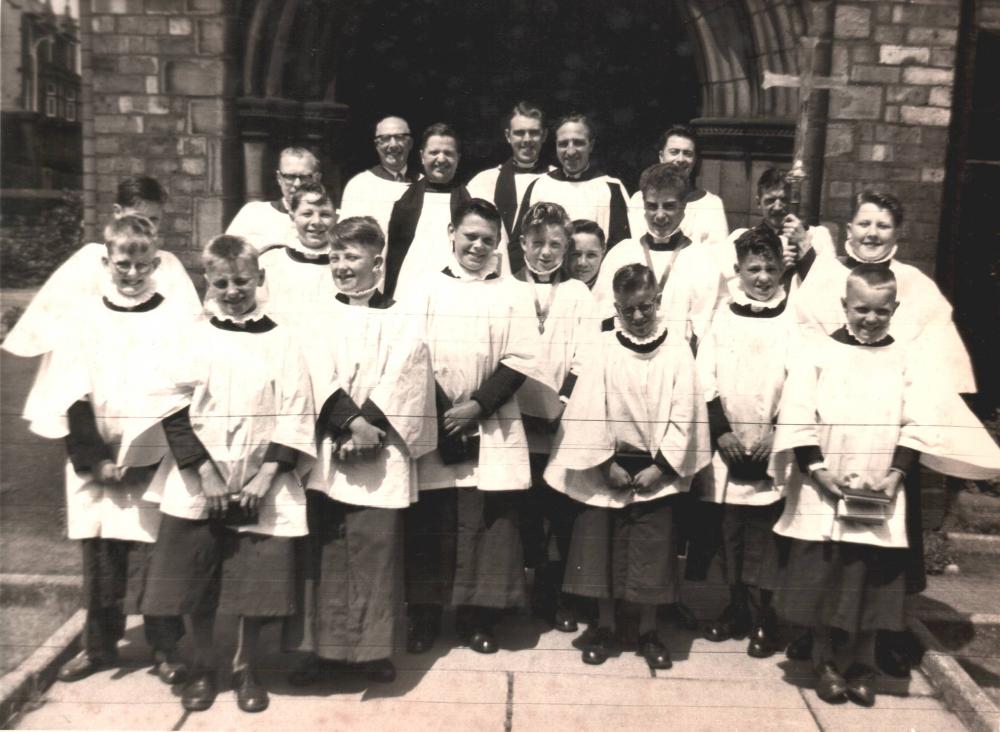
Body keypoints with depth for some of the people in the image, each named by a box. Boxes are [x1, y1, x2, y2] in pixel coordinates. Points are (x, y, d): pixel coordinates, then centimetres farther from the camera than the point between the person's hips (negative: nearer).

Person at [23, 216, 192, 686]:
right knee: (99, 560, 11)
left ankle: (166, 650, 17)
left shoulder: (176, 321, -1)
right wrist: (93, 458, -8)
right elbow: (70, 397, 1)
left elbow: (182, 400, -4)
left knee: (155, 560, 2)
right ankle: (99, 645, 28)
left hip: (154, 469, -2)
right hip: (93, 467, 2)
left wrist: (138, 457, -11)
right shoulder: (84, 317, 4)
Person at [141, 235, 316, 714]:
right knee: (198, 585, 8)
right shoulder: (194, 337, 1)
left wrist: (267, 476, -11)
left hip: (262, 488, 0)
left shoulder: (281, 340, 1)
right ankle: (202, 668, 29)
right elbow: (174, 411, -3)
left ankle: (246, 669, 27)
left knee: (257, 583, 6)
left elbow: (296, 415, -3)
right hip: (198, 487, 0)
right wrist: (205, 474, -11)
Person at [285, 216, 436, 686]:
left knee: (376, 548, 1)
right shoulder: (318, 320, 9)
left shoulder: (399, 325, 6)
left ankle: (372, 648, 15)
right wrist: (352, 422, -17)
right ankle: (324, 647, 18)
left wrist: (369, 428, -16)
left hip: (380, 458, -1)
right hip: (327, 452, 2)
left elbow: (401, 382, -5)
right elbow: (318, 378, -4)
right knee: (325, 552, 6)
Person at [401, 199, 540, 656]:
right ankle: (424, 615, 16)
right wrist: (442, 413, -9)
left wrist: (477, 406, -10)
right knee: (429, 523, 3)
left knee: (489, 522, 1)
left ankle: (478, 617, 14)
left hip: (491, 431, 0)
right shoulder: (426, 290, 6)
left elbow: (518, 361, 0)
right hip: (434, 428, 0)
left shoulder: (509, 295, 7)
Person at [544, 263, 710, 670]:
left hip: (656, 470, 0)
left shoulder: (677, 352, -3)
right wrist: (607, 465, -9)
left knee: (653, 552, 7)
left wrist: (660, 466, -9)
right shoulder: (604, 349, -4)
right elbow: (590, 409, -6)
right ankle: (604, 628, 24)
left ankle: (648, 632, 22)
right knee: (602, 548, 8)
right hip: (608, 467, 0)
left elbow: (683, 413, -4)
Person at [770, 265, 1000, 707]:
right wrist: (818, 469, -14)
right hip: (822, 494, -1)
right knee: (821, 582, 4)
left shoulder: (909, 360, 6)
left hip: (880, 497, 1)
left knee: (871, 584, 8)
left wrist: (895, 474, -12)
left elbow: (919, 425, -1)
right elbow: (796, 419, -6)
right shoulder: (817, 352, 0)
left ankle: (862, 667, 24)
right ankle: (825, 664, 20)